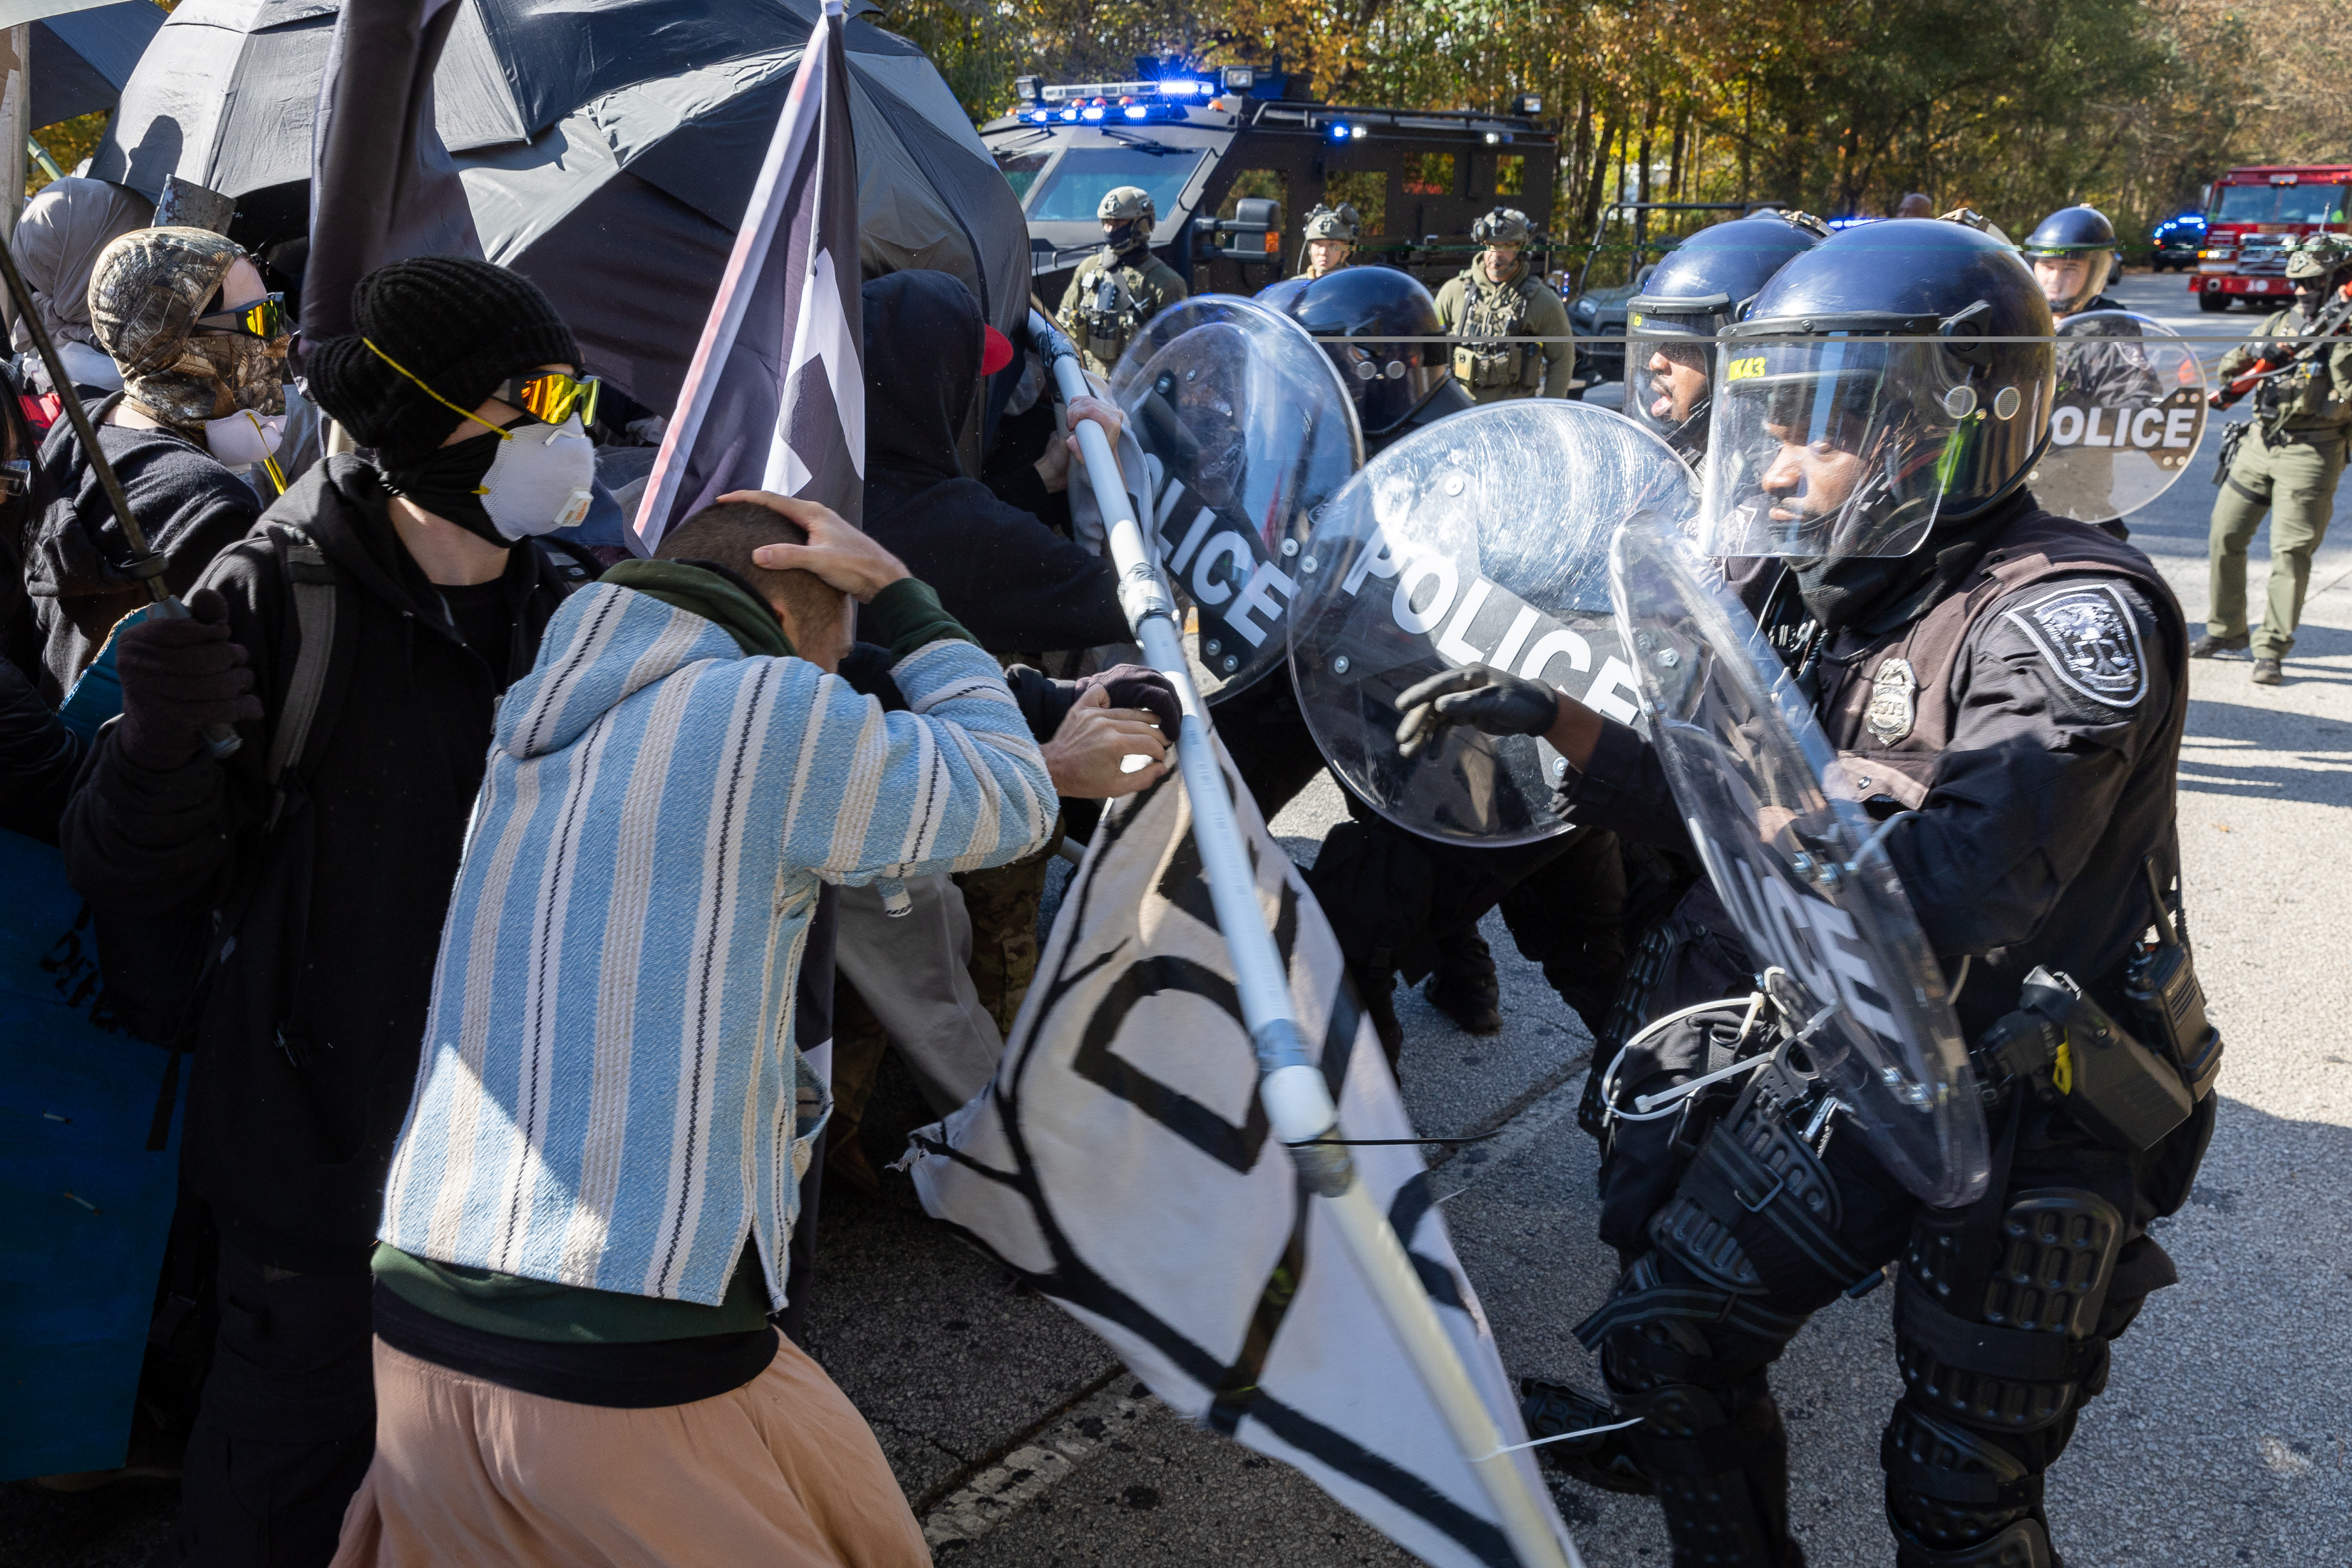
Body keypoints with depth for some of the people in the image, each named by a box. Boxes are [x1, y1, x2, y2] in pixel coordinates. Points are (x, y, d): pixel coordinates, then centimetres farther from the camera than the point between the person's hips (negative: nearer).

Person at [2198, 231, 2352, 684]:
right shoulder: (2280, 322, 12)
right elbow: (2225, 370, 6)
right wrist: (2255, 351, -11)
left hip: (2310, 453, -6)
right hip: (2257, 442, 6)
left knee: (2291, 552, -7)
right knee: (2225, 536, 7)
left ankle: (2271, 650, -3)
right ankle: (2226, 630, 22)